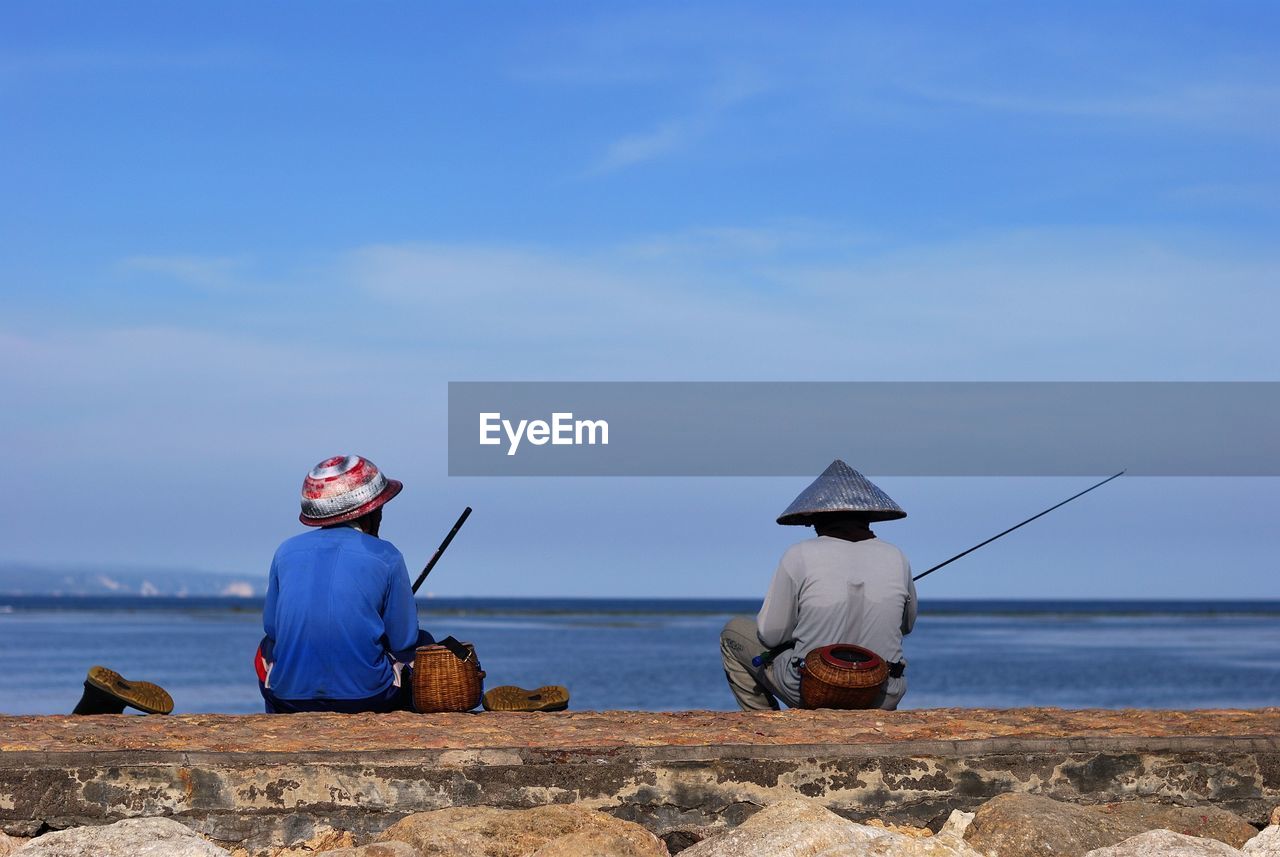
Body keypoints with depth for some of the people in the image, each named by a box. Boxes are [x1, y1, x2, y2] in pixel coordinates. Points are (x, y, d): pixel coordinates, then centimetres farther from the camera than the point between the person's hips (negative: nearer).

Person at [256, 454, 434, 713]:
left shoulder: (287, 551, 5)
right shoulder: (386, 557, -3)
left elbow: (271, 626, 12)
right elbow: (403, 641, 1)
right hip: (369, 700, -3)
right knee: (422, 643, 26)